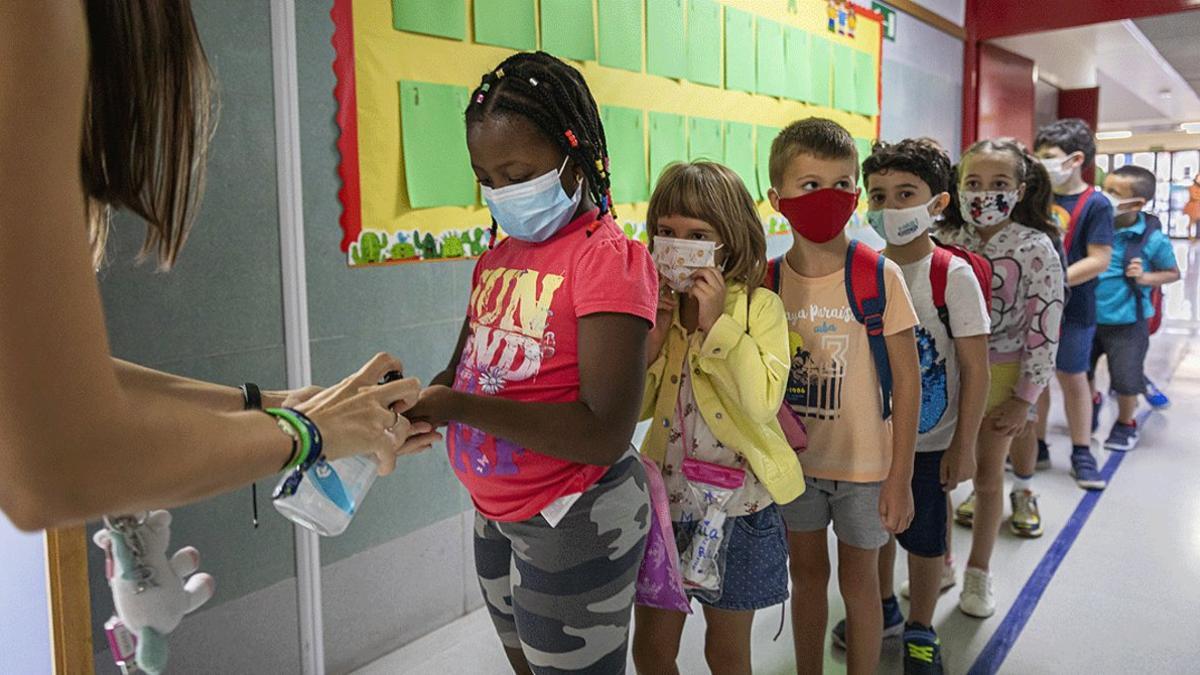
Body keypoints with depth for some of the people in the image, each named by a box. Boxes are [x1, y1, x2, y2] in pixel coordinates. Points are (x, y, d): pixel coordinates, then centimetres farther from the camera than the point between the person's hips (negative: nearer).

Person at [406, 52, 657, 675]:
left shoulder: (608, 258, -18)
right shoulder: (499, 257, 6)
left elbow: (606, 433, -25)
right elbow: (466, 369, 8)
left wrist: (458, 406, -28)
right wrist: (420, 399, -15)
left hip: (573, 523, -7)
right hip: (495, 513, 7)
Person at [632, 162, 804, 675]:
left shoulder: (759, 305, -12)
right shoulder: (657, 304, 1)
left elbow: (763, 403, -25)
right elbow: (636, 410, 0)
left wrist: (716, 322, -26)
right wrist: (651, 342, -15)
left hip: (738, 506, -3)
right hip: (666, 497, 4)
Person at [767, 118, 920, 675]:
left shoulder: (881, 276, -14)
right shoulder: (767, 280, -5)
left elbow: (907, 379, -11)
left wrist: (900, 477, -11)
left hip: (864, 461, -3)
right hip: (793, 460, 3)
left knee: (858, 579, 12)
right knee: (807, 573, 18)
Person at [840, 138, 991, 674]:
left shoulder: (953, 275, -15)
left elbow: (975, 369, -12)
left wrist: (964, 446, -11)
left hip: (928, 438, -4)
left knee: (923, 538, 10)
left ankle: (920, 631, 34)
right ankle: (884, 608, 44)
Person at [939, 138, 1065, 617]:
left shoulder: (1036, 249, -11)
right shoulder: (945, 242, -3)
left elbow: (1044, 329, -11)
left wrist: (1025, 397, -11)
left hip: (1000, 375, -2)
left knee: (988, 473, 10)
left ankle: (978, 572, 29)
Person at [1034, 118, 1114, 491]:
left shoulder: (1095, 204, -11)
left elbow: (1099, 260, -15)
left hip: (1072, 308, -4)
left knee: (1073, 378, 8)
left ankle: (1082, 453, 22)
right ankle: (1035, 445, 26)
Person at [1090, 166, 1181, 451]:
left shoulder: (1152, 238, -15)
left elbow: (1173, 273, 0)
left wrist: (1144, 278, -17)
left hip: (1127, 322, -3)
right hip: (1087, 316, 3)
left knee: (1125, 378, 9)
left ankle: (1126, 424, 33)